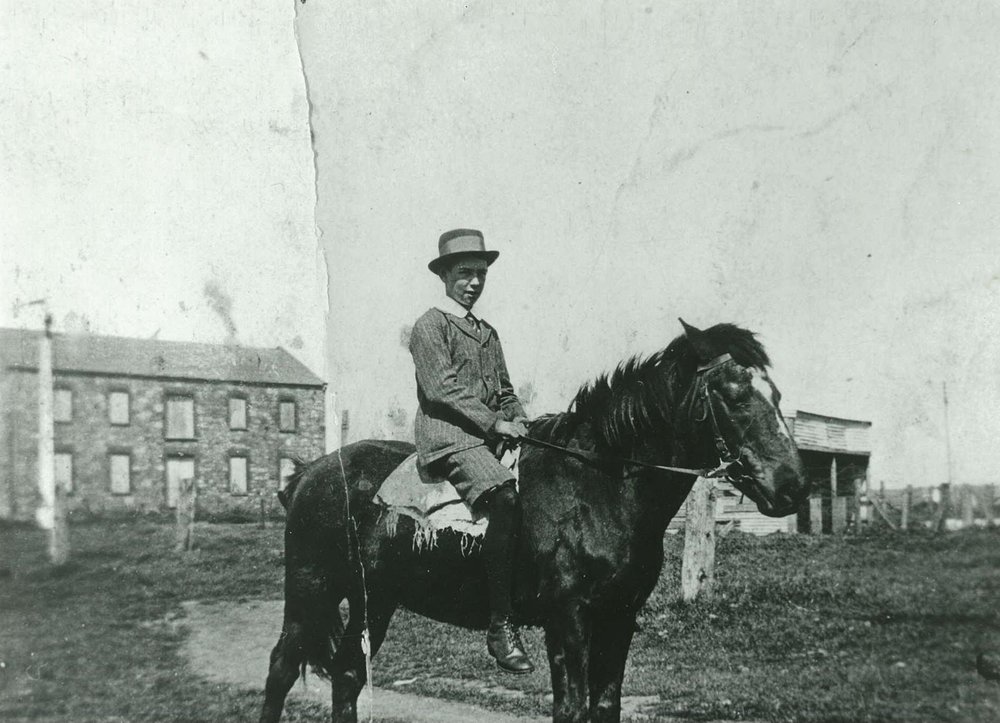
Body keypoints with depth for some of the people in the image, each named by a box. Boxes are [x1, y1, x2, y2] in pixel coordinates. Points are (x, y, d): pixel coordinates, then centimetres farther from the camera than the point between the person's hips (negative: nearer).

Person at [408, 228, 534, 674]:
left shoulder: (488, 333, 25)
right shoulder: (431, 325, 1)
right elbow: (443, 390, -10)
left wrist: (521, 423, 5)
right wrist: (496, 422, -15)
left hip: (493, 435, 9)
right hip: (448, 436, -8)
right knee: (506, 500, -31)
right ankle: (500, 625, -29)